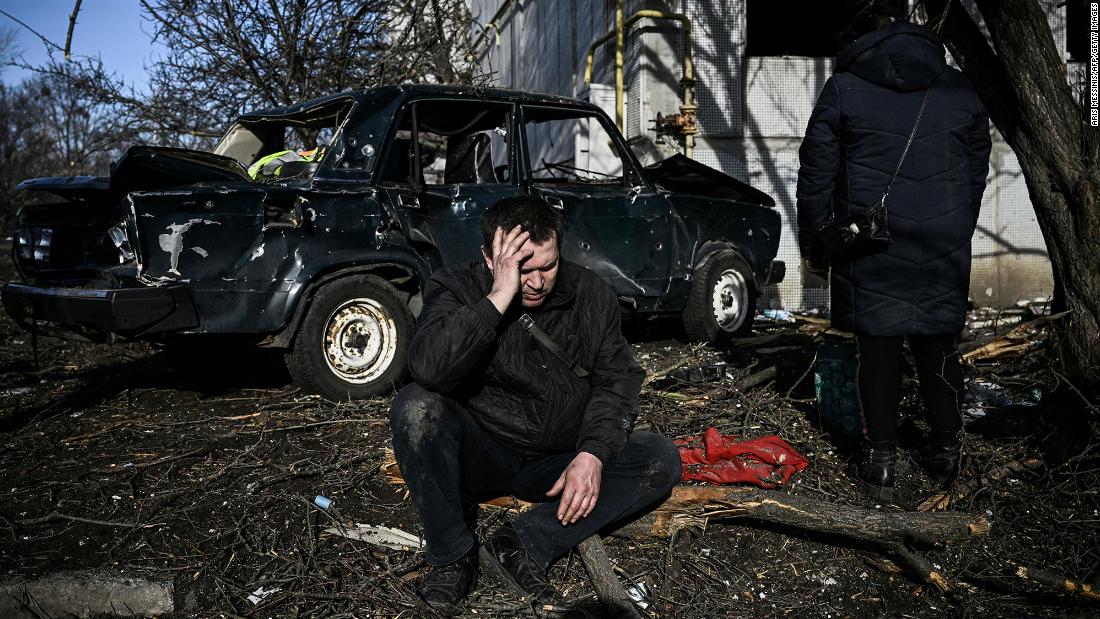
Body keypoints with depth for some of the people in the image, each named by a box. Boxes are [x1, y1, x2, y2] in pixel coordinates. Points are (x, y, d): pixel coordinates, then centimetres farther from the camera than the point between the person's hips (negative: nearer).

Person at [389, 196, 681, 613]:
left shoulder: (591, 295, -2)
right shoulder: (457, 289, -11)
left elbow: (616, 379, -3)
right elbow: (428, 370, -30)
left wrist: (593, 454, -20)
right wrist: (498, 297, -33)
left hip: (560, 464, 3)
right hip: (481, 455, -2)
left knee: (661, 459, -17)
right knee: (416, 408, -30)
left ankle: (523, 545, -23)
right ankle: (452, 558, -17)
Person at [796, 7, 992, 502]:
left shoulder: (843, 89, 0)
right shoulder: (960, 91, 11)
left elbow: (816, 175, 0)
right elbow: (977, 172, 17)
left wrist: (813, 246, 8)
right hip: (943, 249, 3)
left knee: (877, 347, 3)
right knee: (938, 345, 13)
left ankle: (880, 462, 7)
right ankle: (946, 453, 22)